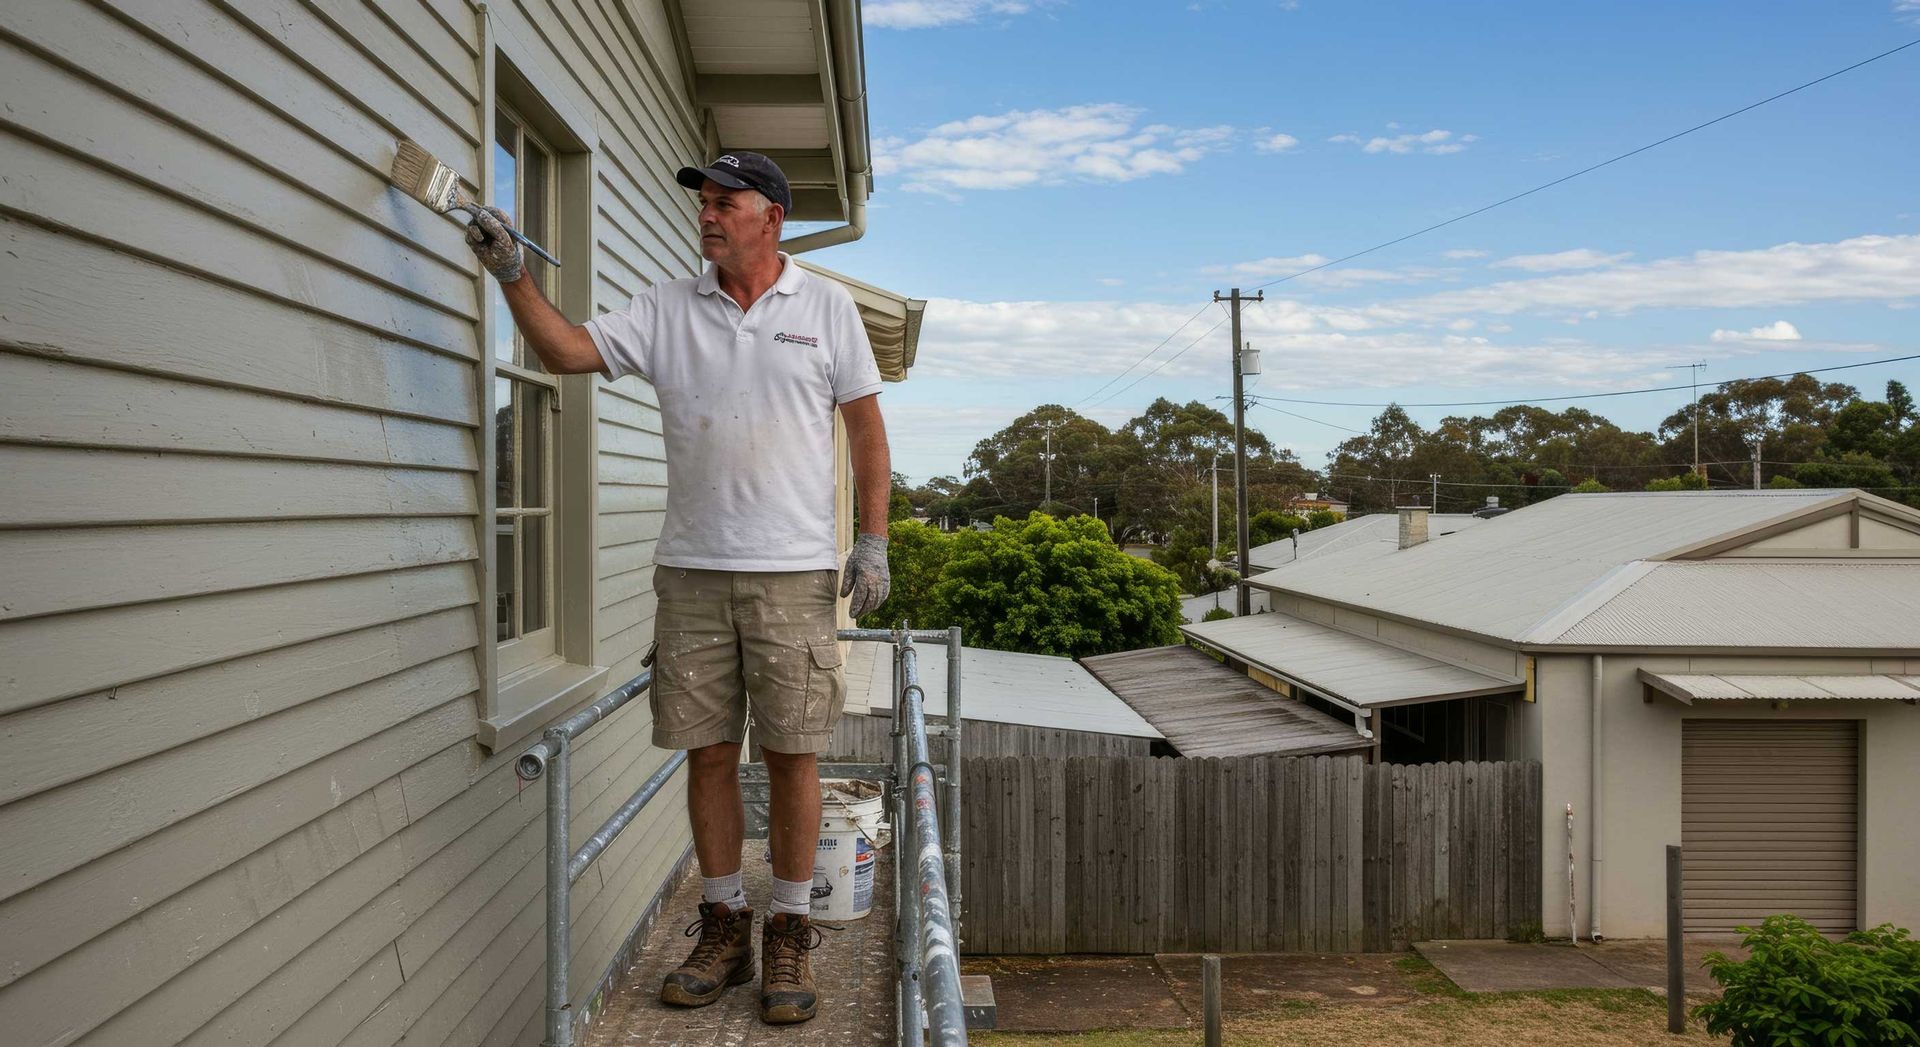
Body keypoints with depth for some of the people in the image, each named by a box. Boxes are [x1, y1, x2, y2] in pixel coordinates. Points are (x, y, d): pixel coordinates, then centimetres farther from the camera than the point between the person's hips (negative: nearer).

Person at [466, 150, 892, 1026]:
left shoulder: (827, 307, 5)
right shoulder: (666, 309, 9)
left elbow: (866, 427, 5)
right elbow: (567, 350, 2)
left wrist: (873, 541, -1)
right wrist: (511, 273, -11)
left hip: (792, 572, -2)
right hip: (692, 571, 2)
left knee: (791, 754, 2)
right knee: (708, 752, 7)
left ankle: (789, 935, 16)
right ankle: (723, 926, 22)